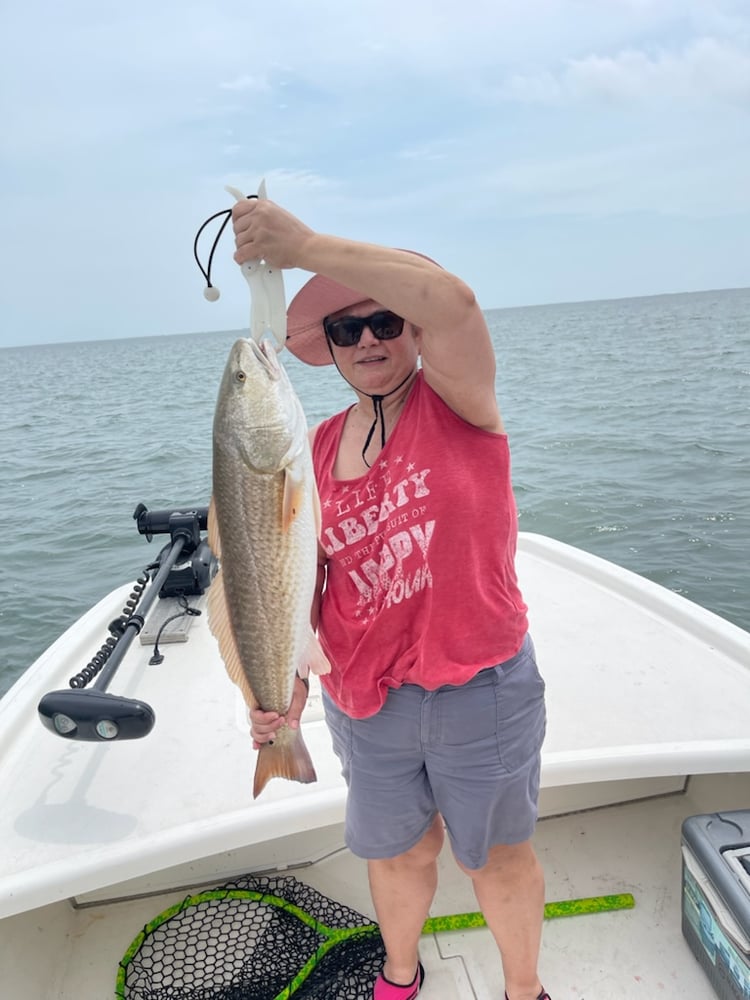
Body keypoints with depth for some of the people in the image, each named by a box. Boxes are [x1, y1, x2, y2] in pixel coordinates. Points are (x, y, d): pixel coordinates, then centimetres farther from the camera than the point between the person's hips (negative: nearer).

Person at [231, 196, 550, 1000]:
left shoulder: (455, 404, -12)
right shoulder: (321, 447, 3)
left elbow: (450, 300, -33)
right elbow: (304, 573, 2)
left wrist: (305, 246, -31)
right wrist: (288, 679, -10)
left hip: (479, 694, -4)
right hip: (364, 704, 5)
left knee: (498, 857, 19)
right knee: (397, 852, 26)